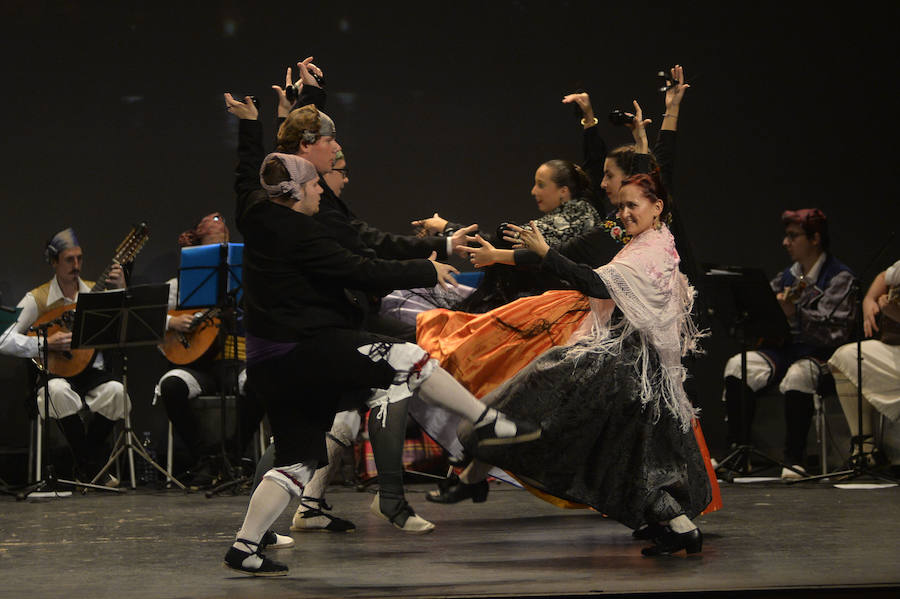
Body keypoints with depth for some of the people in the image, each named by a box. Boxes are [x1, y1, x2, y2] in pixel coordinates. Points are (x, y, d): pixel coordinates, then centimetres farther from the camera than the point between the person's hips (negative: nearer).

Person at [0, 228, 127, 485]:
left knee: (116, 391, -31)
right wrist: (46, 343, -19)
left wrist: (121, 291, -10)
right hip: (54, 374, -2)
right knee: (58, 391, -38)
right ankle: (89, 466, -22)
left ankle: (87, 467, -11)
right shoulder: (37, 298, 0)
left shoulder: (97, 292, 8)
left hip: (92, 371, 2)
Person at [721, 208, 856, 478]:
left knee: (797, 376, -39)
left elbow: (837, 331, -18)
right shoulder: (787, 276, 16)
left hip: (820, 355, -7)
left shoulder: (839, 277, -5)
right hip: (784, 348, 7)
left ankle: (795, 460, -28)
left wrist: (795, 313, -30)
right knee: (737, 366, -18)